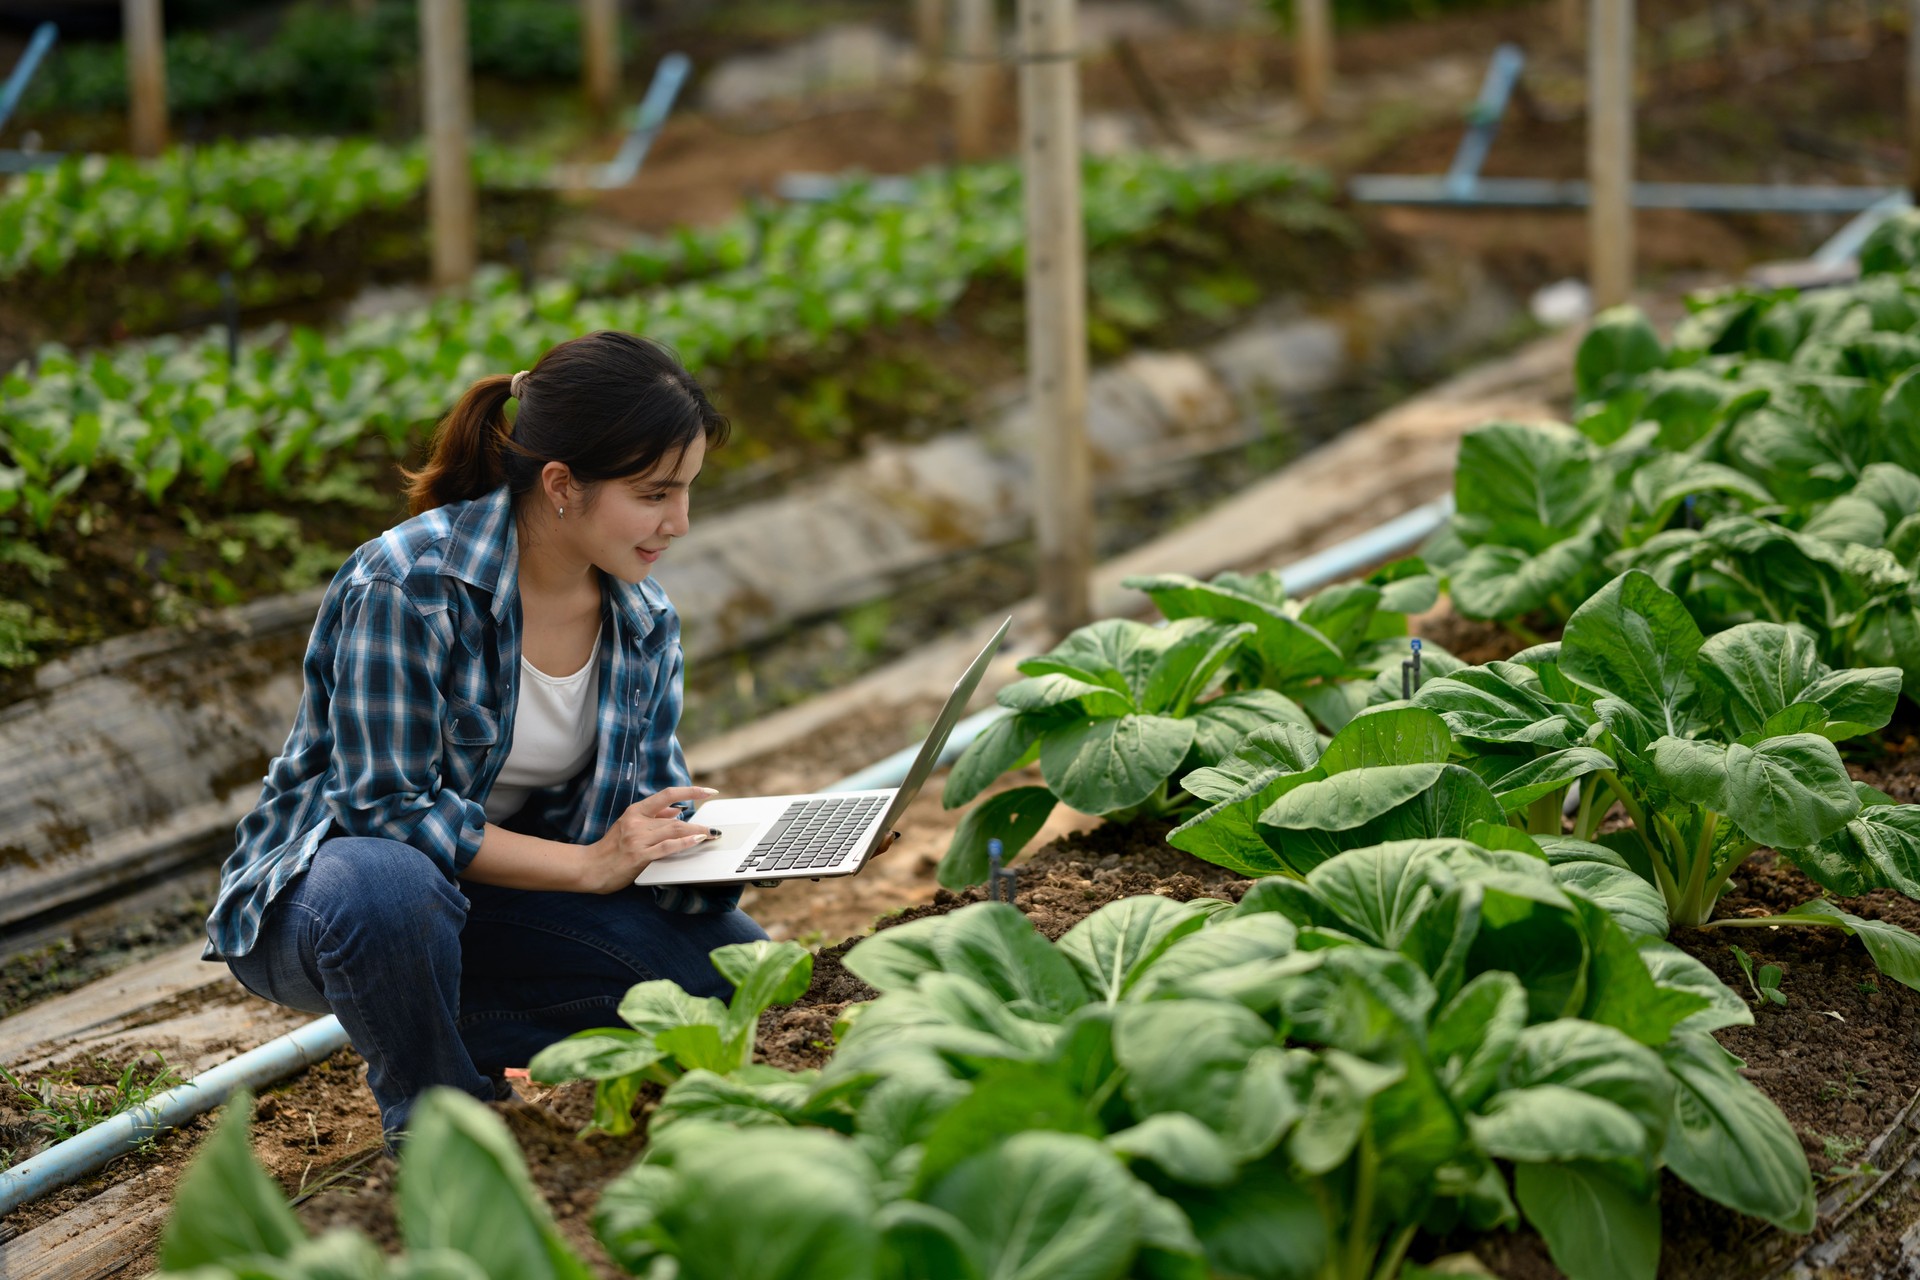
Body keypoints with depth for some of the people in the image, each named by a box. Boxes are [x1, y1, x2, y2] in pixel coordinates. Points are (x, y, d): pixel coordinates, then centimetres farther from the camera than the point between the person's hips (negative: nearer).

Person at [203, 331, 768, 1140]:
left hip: (493, 896, 6)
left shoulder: (646, 621, -2)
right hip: (320, 881, -6)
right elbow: (389, 806, -27)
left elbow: (647, 799, -1)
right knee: (391, 886, -43)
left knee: (728, 957, -13)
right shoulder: (406, 586, -25)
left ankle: (469, 1042, 4)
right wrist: (588, 865, -30)